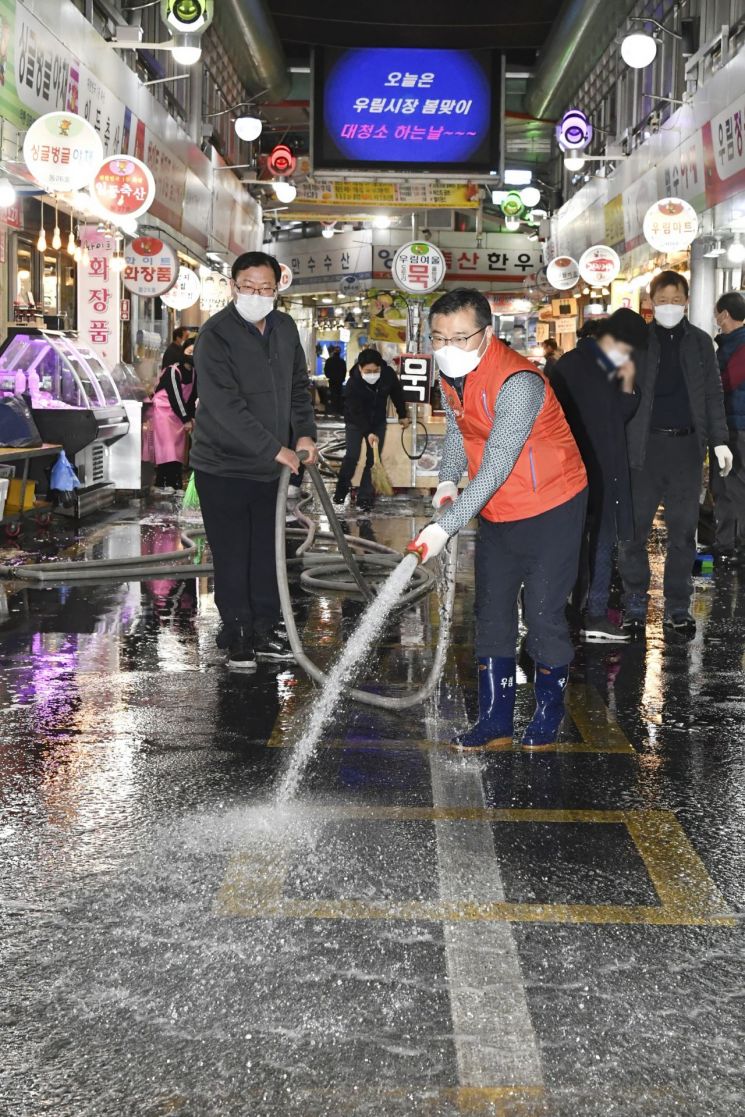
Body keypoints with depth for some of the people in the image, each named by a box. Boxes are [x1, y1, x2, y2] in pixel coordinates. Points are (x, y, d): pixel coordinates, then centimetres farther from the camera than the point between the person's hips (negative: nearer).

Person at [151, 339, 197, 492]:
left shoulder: (194, 373, 3)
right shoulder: (172, 372, -19)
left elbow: (192, 397, 5)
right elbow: (175, 396, -21)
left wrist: (191, 416, -5)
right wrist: (186, 420, -18)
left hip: (179, 413, 7)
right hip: (163, 410, -7)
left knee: (178, 448, 4)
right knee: (166, 447, -12)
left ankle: (176, 483, 7)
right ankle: (163, 483, -11)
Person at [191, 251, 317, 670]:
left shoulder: (285, 328, 6)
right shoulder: (216, 335, -17)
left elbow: (299, 386, 16)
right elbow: (225, 407, -24)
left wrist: (305, 433, 0)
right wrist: (276, 449, -24)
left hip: (269, 467, 6)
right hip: (224, 467, -6)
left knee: (267, 553, 12)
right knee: (233, 556, 0)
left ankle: (265, 631, 22)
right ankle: (238, 636, 12)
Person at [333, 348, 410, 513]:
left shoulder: (388, 374, -20)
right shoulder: (352, 384, -29)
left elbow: (397, 393, -1)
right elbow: (357, 412, -29)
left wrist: (402, 415, 6)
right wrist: (368, 433, -37)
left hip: (378, 422, 3)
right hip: (355, 423, -3)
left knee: (373, 459, -2)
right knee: (352, 456, -11)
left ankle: (365, 498, 1)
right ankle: (342, 488, 10)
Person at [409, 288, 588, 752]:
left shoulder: (518, 382, -30)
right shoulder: (451, 373, -4)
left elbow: (496, 469, -33)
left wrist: (445, 527, -37)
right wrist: (448, 479, -8)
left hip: (550, 509, -8)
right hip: (496, 512, 8)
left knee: (544, 615, -2)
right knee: (493, 614, 9)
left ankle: (549, 714, 18)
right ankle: (495, 721, 17)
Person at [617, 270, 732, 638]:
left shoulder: (700, 342, 8)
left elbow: (713, 394, 11)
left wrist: (719, 440, 4)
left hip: (686, 445, 2)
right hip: (644, 445, -2)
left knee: (683, 530, 6)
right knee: (633, 529, 0)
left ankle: (678, 607, 15)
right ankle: (635, 606, 11)